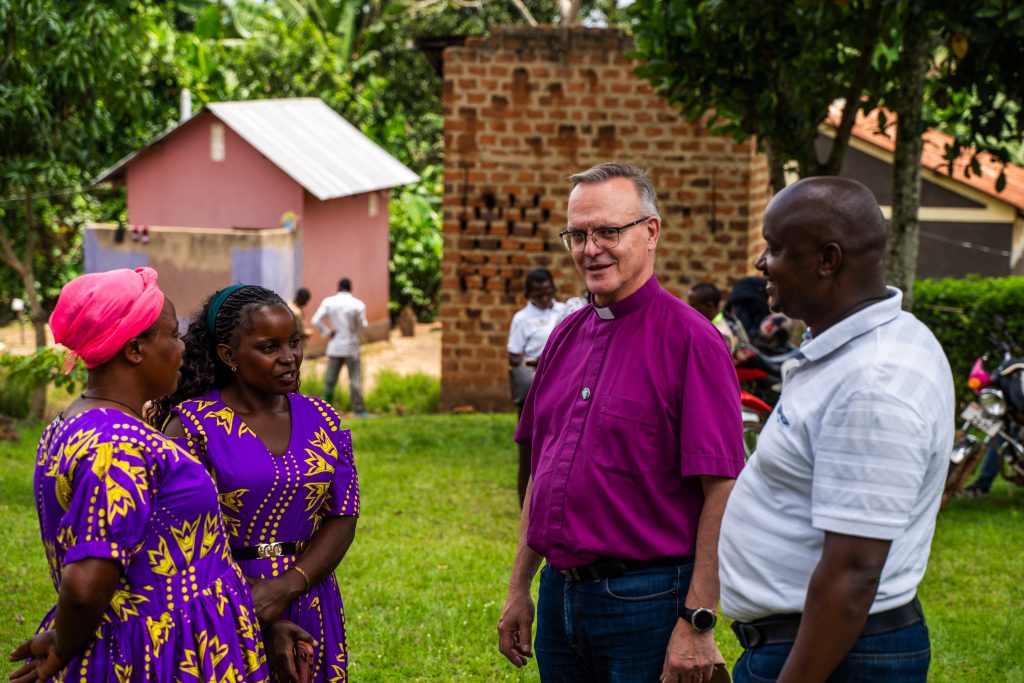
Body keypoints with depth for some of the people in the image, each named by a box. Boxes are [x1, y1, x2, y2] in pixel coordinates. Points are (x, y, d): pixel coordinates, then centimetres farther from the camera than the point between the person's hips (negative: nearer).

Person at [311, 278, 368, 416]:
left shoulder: (328, 302, -3)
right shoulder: (358, 304, -10)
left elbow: (316, 321, -9)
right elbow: (362, 326, -6)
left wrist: (328, 332, 1)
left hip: (334, 346, 2)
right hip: (351, 346, -2)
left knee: (330, 379, 8)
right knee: (355, 379, 3)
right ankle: (358, 409, 4)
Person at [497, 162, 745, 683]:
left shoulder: (688, 338, -12)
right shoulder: (566, 336, 10)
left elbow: (722, 492, -15)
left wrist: (697, 624, -18)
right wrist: (519, 588, 15)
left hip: (644, 601, -6)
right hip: (560, 593, 6)